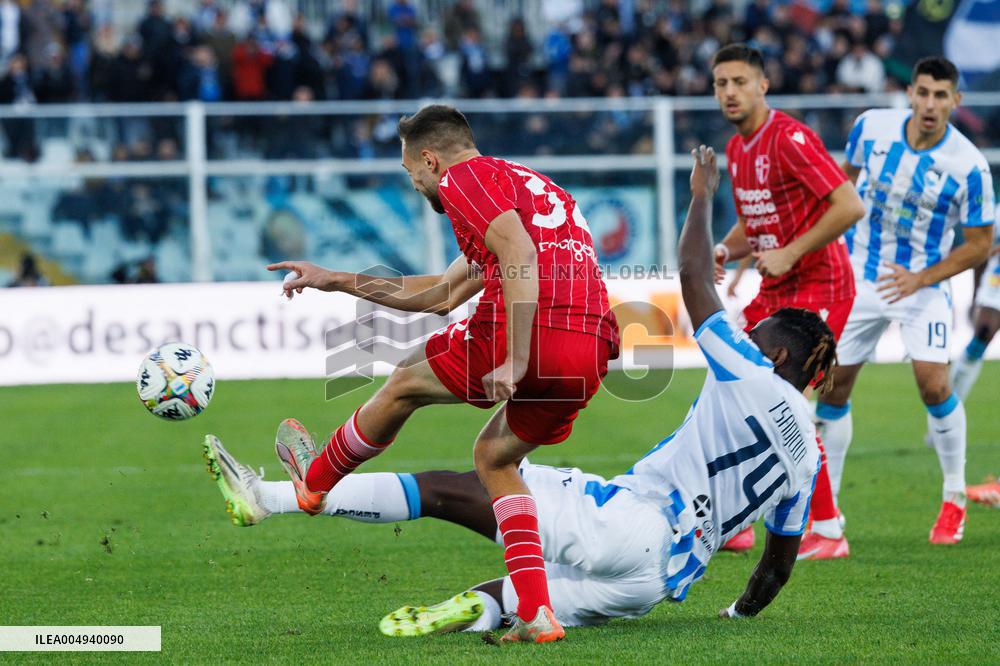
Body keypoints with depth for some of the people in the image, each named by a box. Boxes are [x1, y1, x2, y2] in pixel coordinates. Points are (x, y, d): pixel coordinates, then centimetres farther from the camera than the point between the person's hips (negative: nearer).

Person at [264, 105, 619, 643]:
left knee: (405, 384, 18)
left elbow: (520, 255, -15)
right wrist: (338, 282, 47)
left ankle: (315, 482, 41)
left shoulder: (465, 177, 5)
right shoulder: (528, 184, 35)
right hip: (592, 353, 8)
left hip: (535, 332, -8)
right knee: (495, 458, 26)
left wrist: (515, 361, -21)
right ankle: (537, 614, 12)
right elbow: (442, 295, 42)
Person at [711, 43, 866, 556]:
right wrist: (724, 250, 2)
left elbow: (850, 206, -23)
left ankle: (827, 530, -7)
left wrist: (789, 253, -22)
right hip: (774, 291, 9)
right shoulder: (736, 149, 11)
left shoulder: (789, 139, -17)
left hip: (818, 287, -9)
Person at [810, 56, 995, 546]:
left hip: (921, 285, -3)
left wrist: (920, 279, -18)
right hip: (859, 279, 3)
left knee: (933, 384, -17)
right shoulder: (872, 126, -8)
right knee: (832, 386, 2)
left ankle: (954, 499, 3)